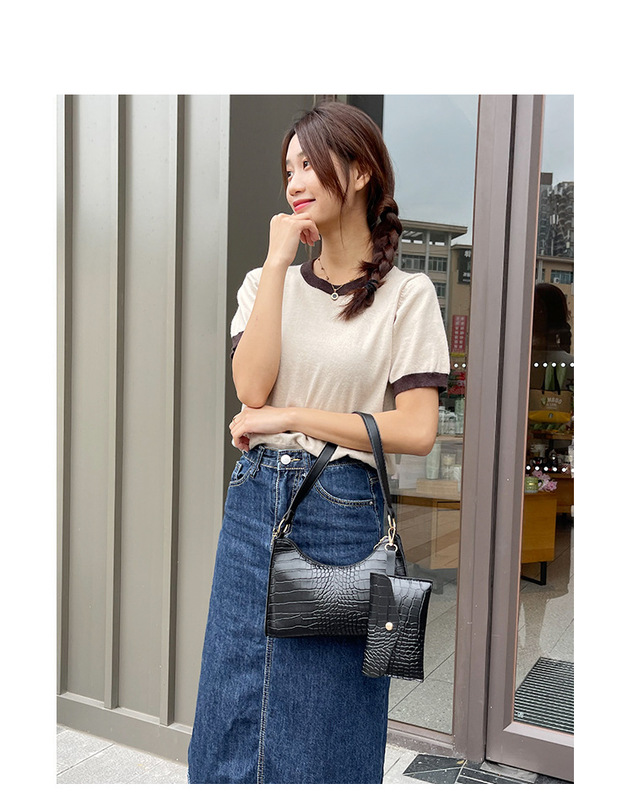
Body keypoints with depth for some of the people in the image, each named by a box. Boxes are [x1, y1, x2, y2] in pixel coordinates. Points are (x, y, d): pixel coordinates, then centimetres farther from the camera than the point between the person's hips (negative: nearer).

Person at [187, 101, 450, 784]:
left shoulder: (406, 294, -1)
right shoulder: (267, 280, 9)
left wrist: (291, 417, -10)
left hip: (344, 513, -3)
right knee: (236, 708, 14)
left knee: (324, 721, 10)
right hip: (254, 504, 4)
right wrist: (278, 263, -8)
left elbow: (415, 431, -10)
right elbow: (251, 388, -8)